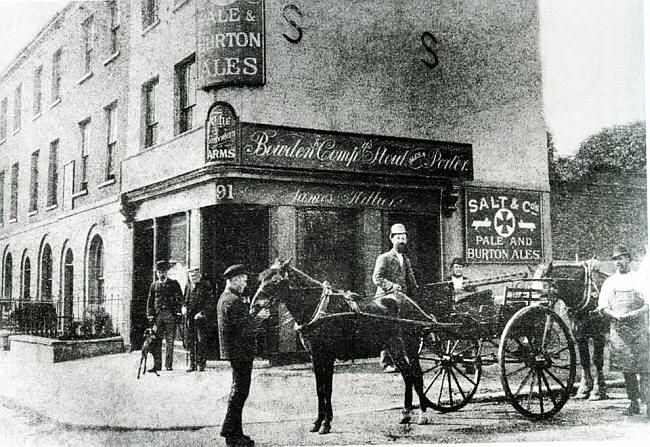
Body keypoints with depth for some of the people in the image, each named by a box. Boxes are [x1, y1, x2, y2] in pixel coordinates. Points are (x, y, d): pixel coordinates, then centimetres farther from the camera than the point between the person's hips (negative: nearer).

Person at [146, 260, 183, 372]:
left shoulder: (174, 283, 7)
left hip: (170, 315, -2)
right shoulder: (154, 285, 13)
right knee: (157, 340, -1)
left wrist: (178, 312, -7)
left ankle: (169, 365, 5)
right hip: (158, 315, 2)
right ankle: (157, 365, 4)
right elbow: (150, 301, 12)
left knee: (170, 340, 0)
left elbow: (179, 298, 4)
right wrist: (150, 315, 3)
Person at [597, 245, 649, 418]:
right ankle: (634, 403, 10)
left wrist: (636, 313, -15)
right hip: (618, 328, 2)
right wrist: (614, 314, -10)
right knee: (626, 367, 3)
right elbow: (602, 307, 9)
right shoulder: (609, 282, 13)